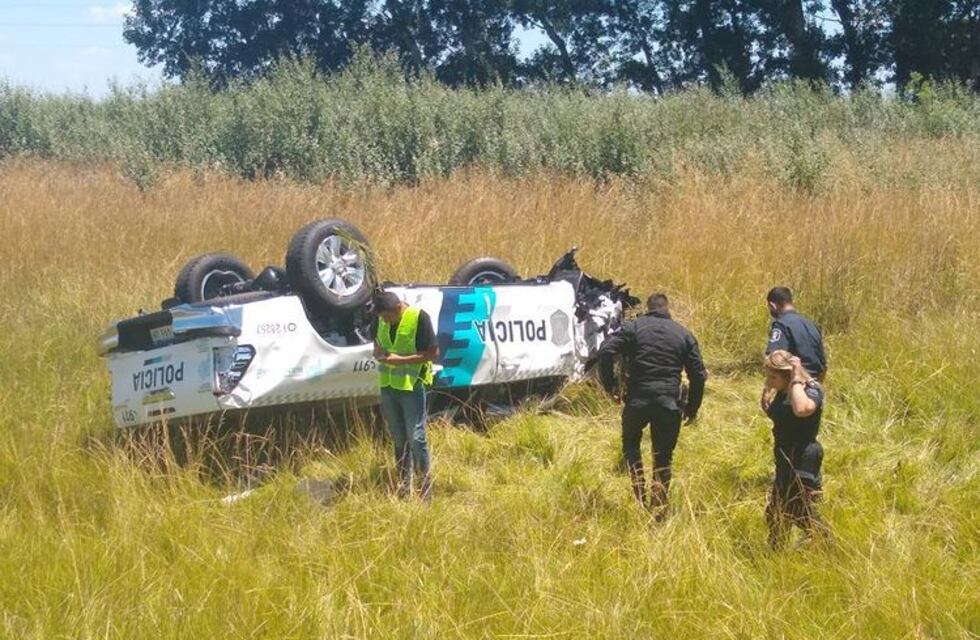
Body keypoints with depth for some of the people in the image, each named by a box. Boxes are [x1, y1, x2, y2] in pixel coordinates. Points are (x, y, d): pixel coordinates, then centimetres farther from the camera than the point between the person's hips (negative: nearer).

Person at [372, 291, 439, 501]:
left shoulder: (419, 318, -14)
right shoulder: (382, 320, 6)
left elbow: (433, 352, -14)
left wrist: (400, 359, -19)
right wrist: (378, 353, -4)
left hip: (411, 385, -6)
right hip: (388, 386, 6)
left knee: (416, 438, -5)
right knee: (399, 439, 13)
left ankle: (426, 489, 2)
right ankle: (404, 487, 21)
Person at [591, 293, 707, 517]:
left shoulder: (633, 327, 5)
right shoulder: (683, 334, 11)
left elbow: (606, 352, -8)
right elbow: (698, 375, 8)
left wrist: (610, 386, 2)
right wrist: (692, 407, 18)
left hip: (637, 399, -1)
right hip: (669, 404, 1)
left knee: (631, 442, 24)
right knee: (663, 458, 11)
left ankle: (640, 495, 11)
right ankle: (658, 510, 11)